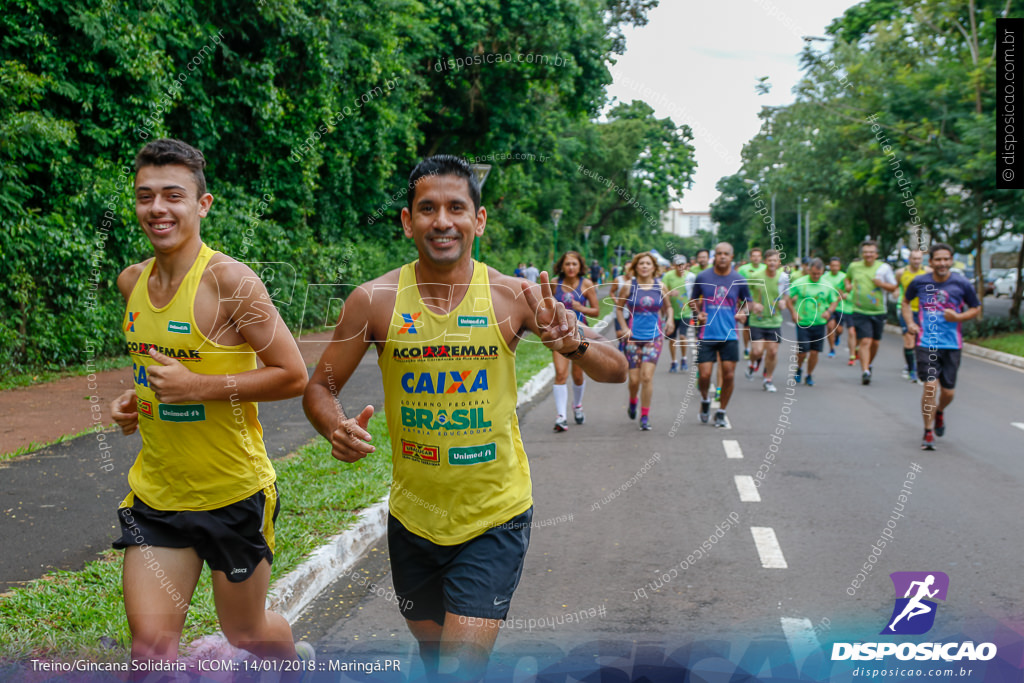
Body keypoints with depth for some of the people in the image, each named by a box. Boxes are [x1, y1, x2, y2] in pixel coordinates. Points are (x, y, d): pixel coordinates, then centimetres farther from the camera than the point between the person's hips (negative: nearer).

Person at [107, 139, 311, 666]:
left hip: (234, 493, -5)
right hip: (156, 493, 5)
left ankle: (296, 661, 49)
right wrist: (133, 397, 3)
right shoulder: (131, 281, 4)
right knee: (150, 643, -1)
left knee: (245, 633, 15)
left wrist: (198, 386, -23)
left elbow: (293, 375, -17)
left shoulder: (230, 281, -17)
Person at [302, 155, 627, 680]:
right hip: (413, 515, 2)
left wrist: (573, 342, -30)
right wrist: (337, 428, -22)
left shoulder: (514, 297, -11)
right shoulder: (374, 300, -9)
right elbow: (319, 386, 0)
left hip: (495, 517, -2)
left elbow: (616, 371, -8)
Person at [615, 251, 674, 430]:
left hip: (654, 337, 0)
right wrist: (624, 328, -1)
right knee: (634, 379, 2)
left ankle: (645, 416, 0)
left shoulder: (661, 287, 3)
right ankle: (632, 402, 36)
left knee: (647, 376, -10)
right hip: (633, 337, 0)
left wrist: (669, 320, -1)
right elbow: (619, 308, 10)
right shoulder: (628, 287, -1)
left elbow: (668, 306, 18)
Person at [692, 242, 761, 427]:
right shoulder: (702, 277, 2)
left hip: (729, 334, 1)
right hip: (706, 334, -1)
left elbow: (746, 301, 17)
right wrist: (698, 313, -4)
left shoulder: (739, 280, 3)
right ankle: (705, 400, 27)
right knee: (704, 375, -5)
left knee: (728, 375, -1)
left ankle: (721, 412, 17)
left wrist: (742, 312, -5)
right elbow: (694, 299, 15)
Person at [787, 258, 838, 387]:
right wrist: (793, 312, -9)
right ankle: (799, 369, 26)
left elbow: (835, 301, 15)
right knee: (802, 351, -5)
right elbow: (788, 298, 5)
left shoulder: (827, 286, 6)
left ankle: (809, 375, 22)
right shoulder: (799, 283, -1)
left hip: (819, 323, 2)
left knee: (814, 352, 2)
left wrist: (829, 311, -6)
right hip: (802, 323, -2)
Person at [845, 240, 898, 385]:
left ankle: (868, 365, 36)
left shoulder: (884, 268, 1)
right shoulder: (854, 266, 5)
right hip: (860, 311, -1)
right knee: (865, 341, -15)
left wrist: (882, 284, -14)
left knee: (875, 342, 12)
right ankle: (865, 371, -17)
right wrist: (848, 285, 4)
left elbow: (893, 287, 5)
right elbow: (848, 278, 27)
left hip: (878, 312, 2)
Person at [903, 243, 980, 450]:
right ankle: (928, 433, 2)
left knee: (948, 392, 6)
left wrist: (958, 317, -10)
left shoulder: (962, 284, -3)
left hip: (952, 344, 1)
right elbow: (905, 302, 17)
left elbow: (976, 309, 10)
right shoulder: (919, 282, -1)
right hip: (926, 342, -1)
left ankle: (939, 412, 42)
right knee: (930, 385, -12)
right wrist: (910, 323, 1)